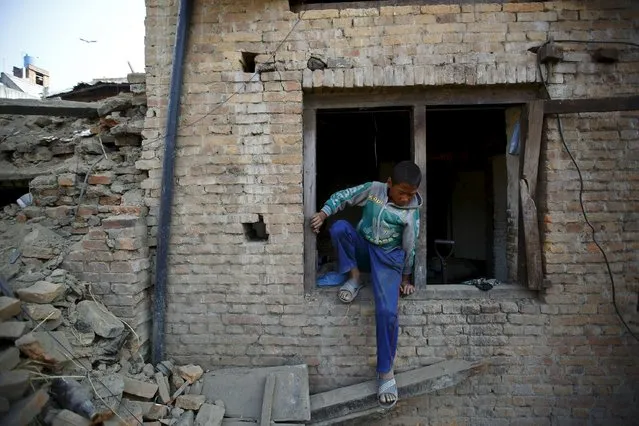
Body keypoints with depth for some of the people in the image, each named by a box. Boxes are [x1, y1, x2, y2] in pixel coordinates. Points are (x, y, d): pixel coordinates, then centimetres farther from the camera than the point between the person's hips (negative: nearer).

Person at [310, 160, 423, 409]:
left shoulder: (412, 211, -7)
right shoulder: (373, 189, -4)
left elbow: (410, 246, -1)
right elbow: (343, 197, 3)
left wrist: (406, 278, 4)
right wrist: (323, 214, -12)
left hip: (388, 258, -2)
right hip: (362, 249, 3)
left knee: (387, 311, -22)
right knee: (339, 227, -29)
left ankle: (385, 371, -2)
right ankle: (354, 278, -8)